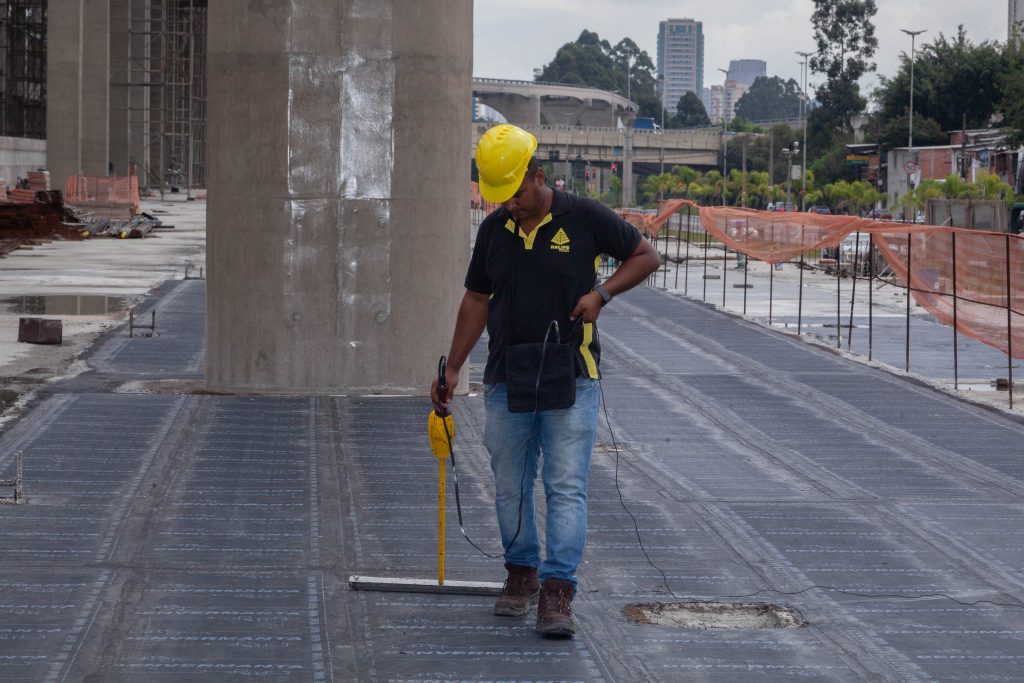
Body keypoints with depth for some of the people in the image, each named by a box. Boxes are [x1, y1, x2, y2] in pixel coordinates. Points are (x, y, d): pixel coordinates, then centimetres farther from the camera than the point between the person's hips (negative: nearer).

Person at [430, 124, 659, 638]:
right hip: (506, 381, 4)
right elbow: (476, 300, 16)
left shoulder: (584, 218, -6)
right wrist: (452, 369, 13)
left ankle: (557, 591, -9)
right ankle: (521, 574, 26)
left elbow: (646, 257, 4)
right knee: (510, 488, 10)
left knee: (567, 488, -8)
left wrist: (601, 292, -12)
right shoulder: (494, 229, 7)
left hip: (570, 381, -4)